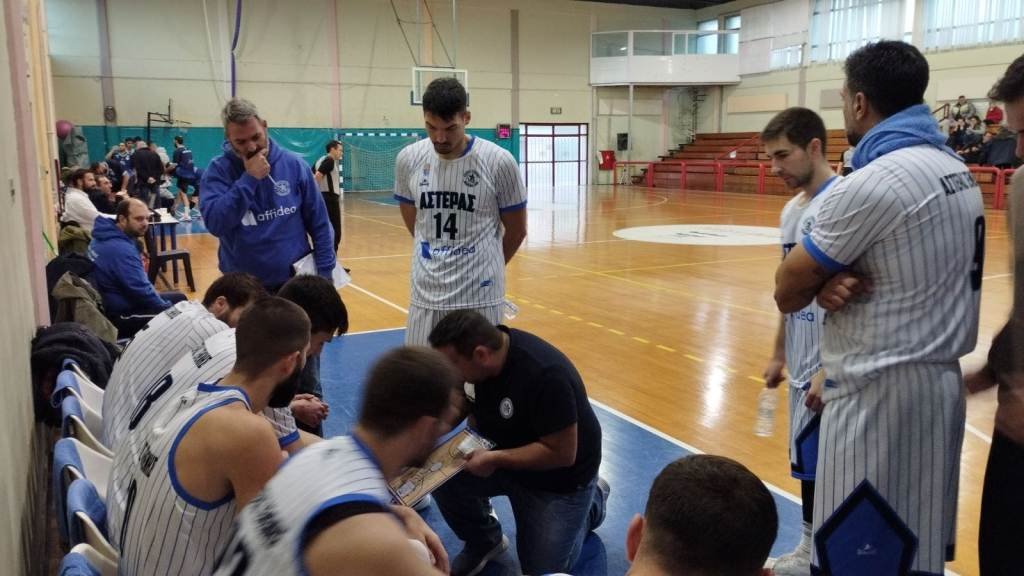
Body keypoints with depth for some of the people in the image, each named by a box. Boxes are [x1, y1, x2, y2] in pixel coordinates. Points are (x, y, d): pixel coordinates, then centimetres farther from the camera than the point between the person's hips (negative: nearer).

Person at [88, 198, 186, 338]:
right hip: (121, 315, -10)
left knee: (178, 298, 19)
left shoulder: (107, 237, 4)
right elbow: (141, 291, -26)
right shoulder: (120, 249, -27)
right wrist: (169, 309, -13)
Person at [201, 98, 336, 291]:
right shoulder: (218, 170, -6)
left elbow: (319, 224, 0)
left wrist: (325, 272, -4)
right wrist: (249, 179, -22)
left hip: (296, 281, 1)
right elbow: (215, 223, -20)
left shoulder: (294, 165, -3)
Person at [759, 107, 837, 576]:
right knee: (808, 465, 18)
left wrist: (830, 370, -20)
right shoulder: (793, 209, 10)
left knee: (825, 469, 2)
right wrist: (779, 354, 19)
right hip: (802, 364, 9)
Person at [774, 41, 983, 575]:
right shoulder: (958, 171, 10)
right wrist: (833, 281, -6)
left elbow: (787, 293, -12)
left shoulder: (869, 184, -19)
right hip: (939, 382, 9)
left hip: (880, 396, -9)